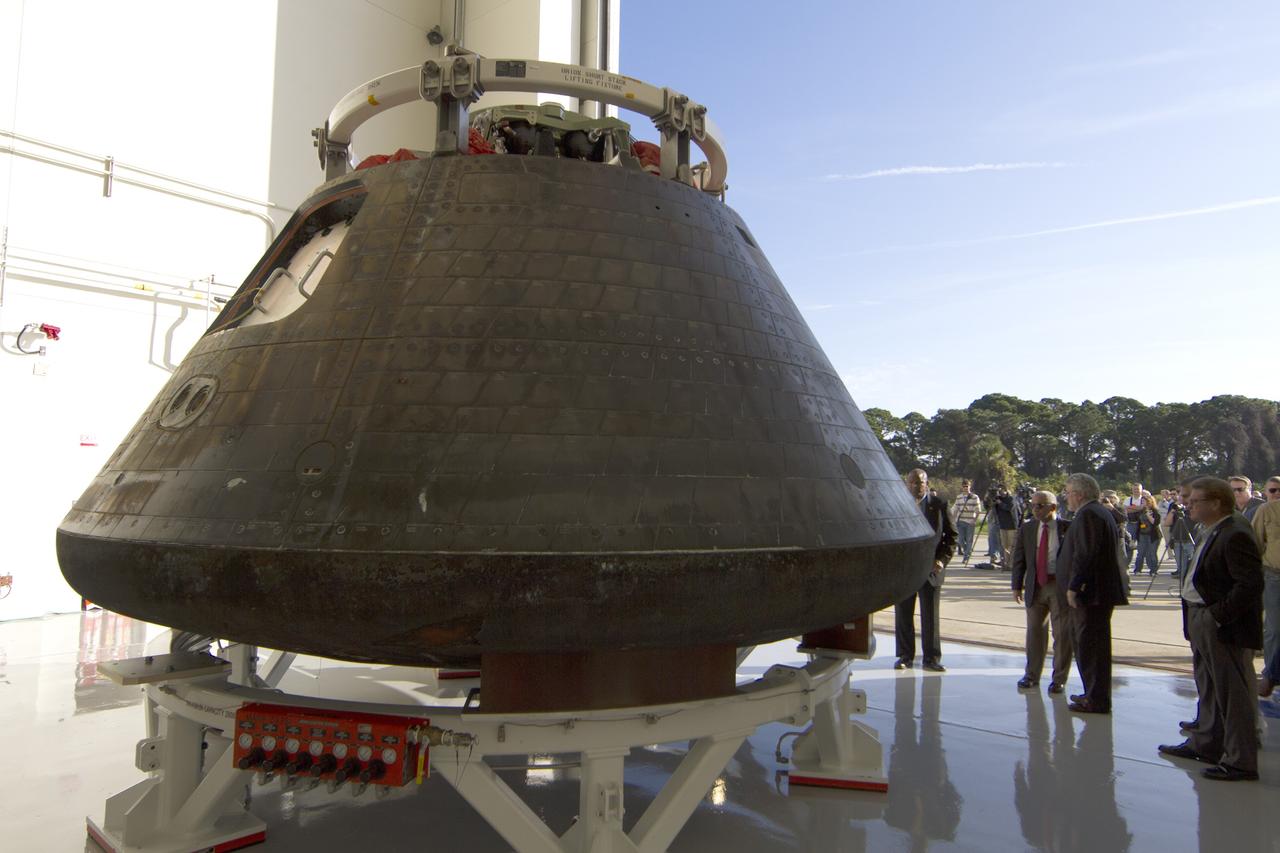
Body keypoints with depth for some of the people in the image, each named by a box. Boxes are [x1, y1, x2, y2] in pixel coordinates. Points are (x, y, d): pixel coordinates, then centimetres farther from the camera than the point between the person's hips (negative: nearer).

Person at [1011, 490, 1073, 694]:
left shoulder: (1067, 528, -5)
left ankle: (1059, 679, 17)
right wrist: (1017, 585, 3)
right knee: (1035, 631, 11)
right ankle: (1032, 674, 24)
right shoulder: (1026, 529, 6)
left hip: (1061, 585, -3)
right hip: (1035, 586, 3)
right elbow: (1019, 559, 8)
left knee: (1062, 634, 3)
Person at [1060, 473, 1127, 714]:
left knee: (1090, 645, -4)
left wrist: (1074, 586, -20)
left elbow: (1085, 554, -24)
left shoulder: (1088, 514, -16)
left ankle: (1097, 701, 2)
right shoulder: (1100, 512, 17)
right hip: (1102, 588, 11)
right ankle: (1095, 693, 27)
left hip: (1091, 591, -11)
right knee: (1086, 643, 18)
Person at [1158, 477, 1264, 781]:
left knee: (1232, 693, -1)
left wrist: (1219, 615, -22)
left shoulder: (1235, 534, -19)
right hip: (1201, 623, 11)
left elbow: (1250, 584, -25)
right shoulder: (1212, 533, 12)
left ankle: (1241, 760, 9)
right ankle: (1206, 743, 35)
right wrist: (1195, 617, 14)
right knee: (1208, 688, 21)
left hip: (1224, 628, -10)